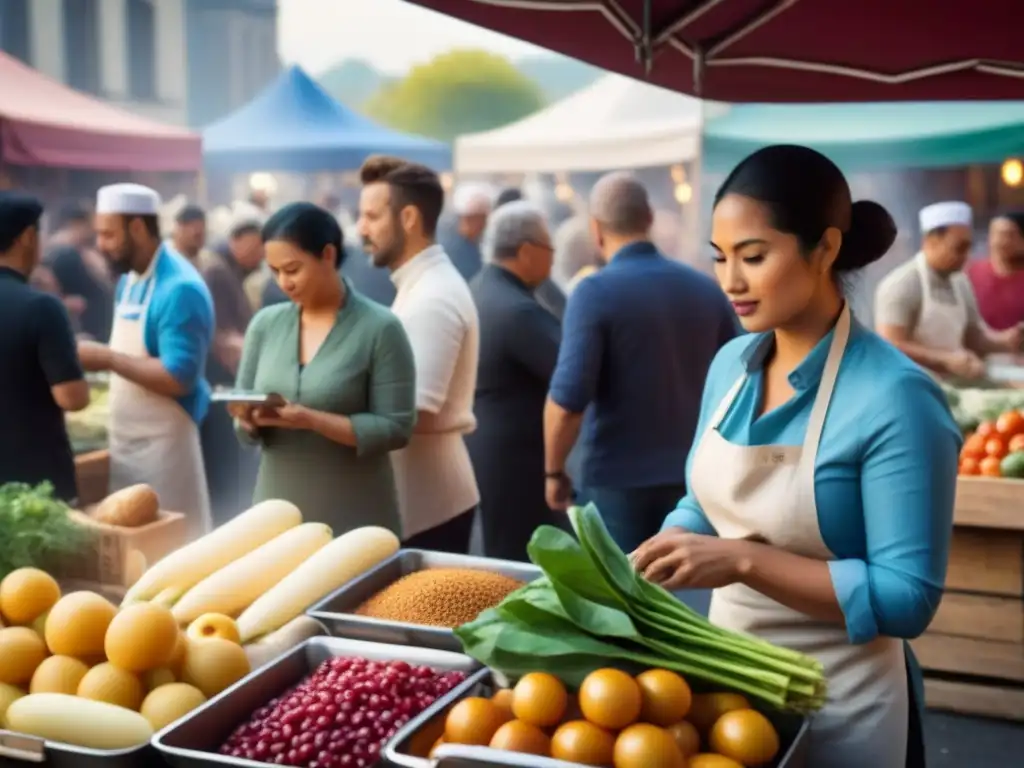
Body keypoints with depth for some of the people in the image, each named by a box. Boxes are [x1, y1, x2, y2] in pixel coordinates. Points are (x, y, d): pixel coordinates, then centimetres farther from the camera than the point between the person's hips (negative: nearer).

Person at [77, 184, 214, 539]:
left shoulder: (180, 289, -20)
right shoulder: (129, 279, 9)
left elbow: (178, 378, -25)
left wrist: (107, 358, -20)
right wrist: (96, 355, 3)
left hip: (162, 443, -9)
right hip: (125, 439, 9)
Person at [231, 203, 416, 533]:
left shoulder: (380, 328, -8)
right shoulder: (265, 323, 5)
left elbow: (394, 428, -13)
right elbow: (248, 431, 9)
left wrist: (311, 420, -21)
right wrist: (248, 420, -13)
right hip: (277, 510, 4)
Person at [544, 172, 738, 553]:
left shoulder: (595, 292, -12)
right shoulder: (707, 289, 5)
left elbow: (568, 400, -18)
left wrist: (554, 471, -4)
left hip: (618, 482, -5)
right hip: (696, 479, 5)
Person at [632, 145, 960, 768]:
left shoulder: (894, 397, -21)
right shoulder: (732, 364, -1)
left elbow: (908, 598, -23)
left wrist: (746, 561, -27)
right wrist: (644, 569, -8)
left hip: (837, 703, -5)